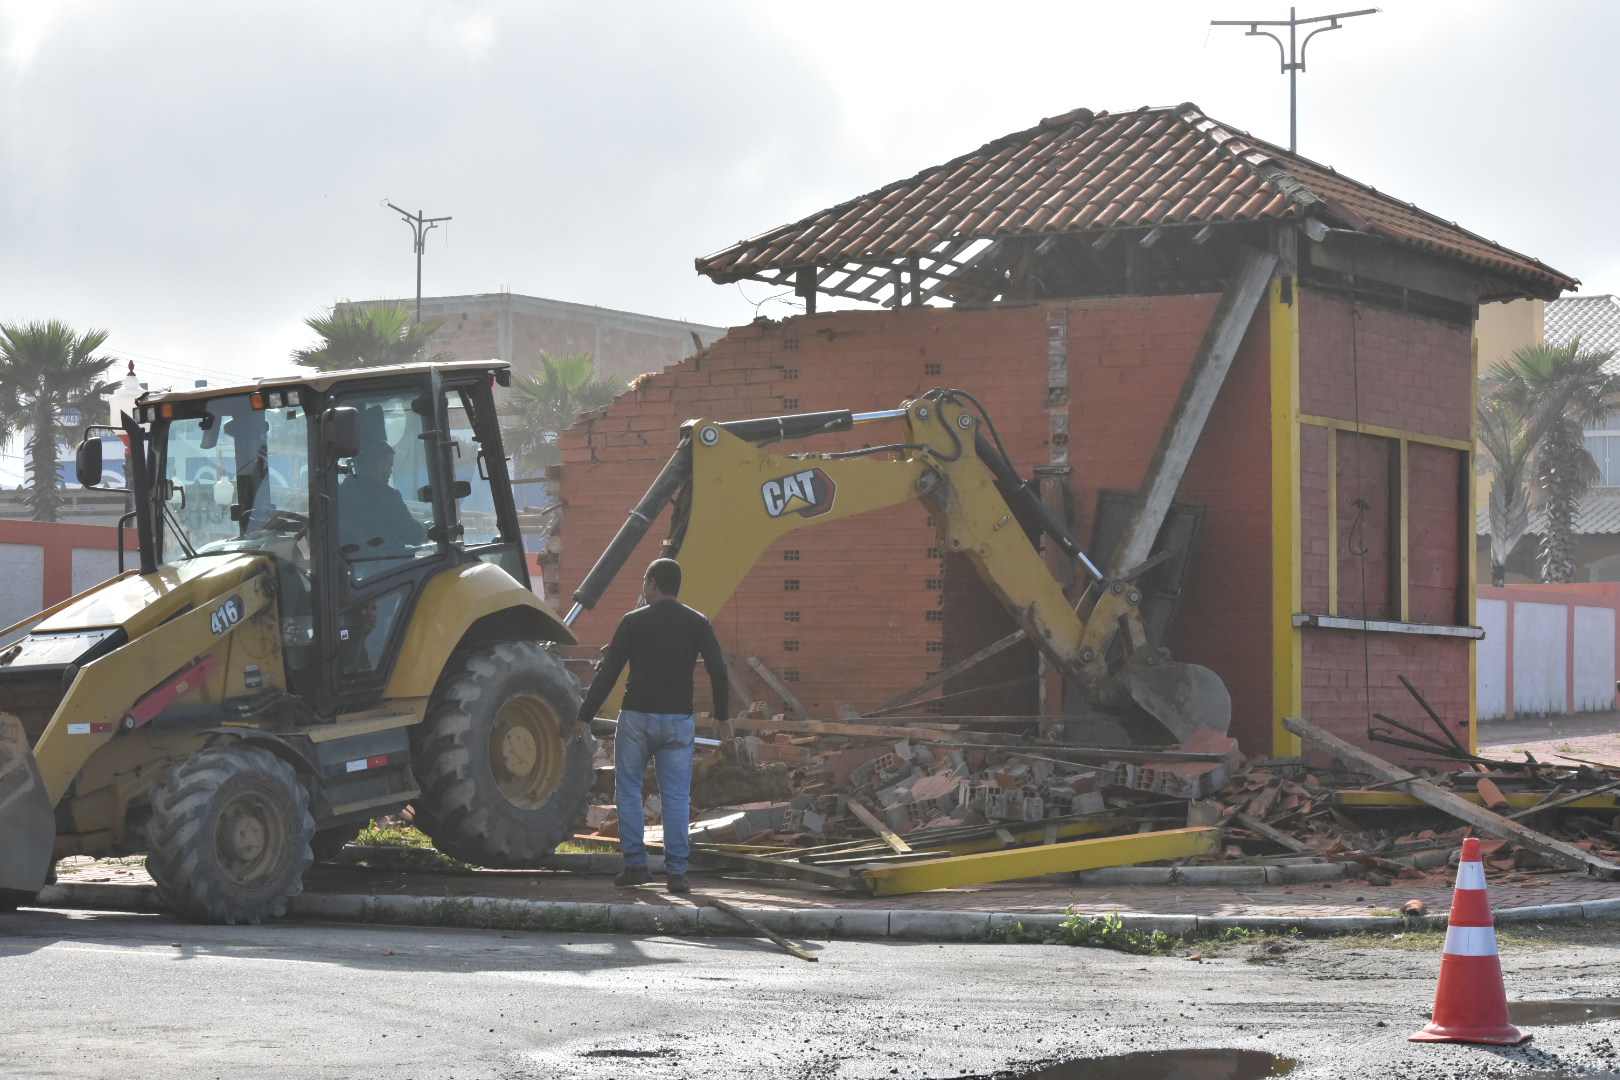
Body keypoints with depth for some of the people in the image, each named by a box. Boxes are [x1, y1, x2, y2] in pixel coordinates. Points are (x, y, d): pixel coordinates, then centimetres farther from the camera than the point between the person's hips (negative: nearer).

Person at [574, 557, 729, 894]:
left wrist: (584, 716, 1)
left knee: (628, 790, 10)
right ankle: (676, 871, -3)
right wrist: (722, 715, 14)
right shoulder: (697, 623, 3)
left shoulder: (633, 622, -2)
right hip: (678, 721, 2)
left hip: (637, 718, -2)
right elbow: (718, 671, 2)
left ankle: (635, 865, 5)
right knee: (676, 796, 3)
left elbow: (607, 673, -3)